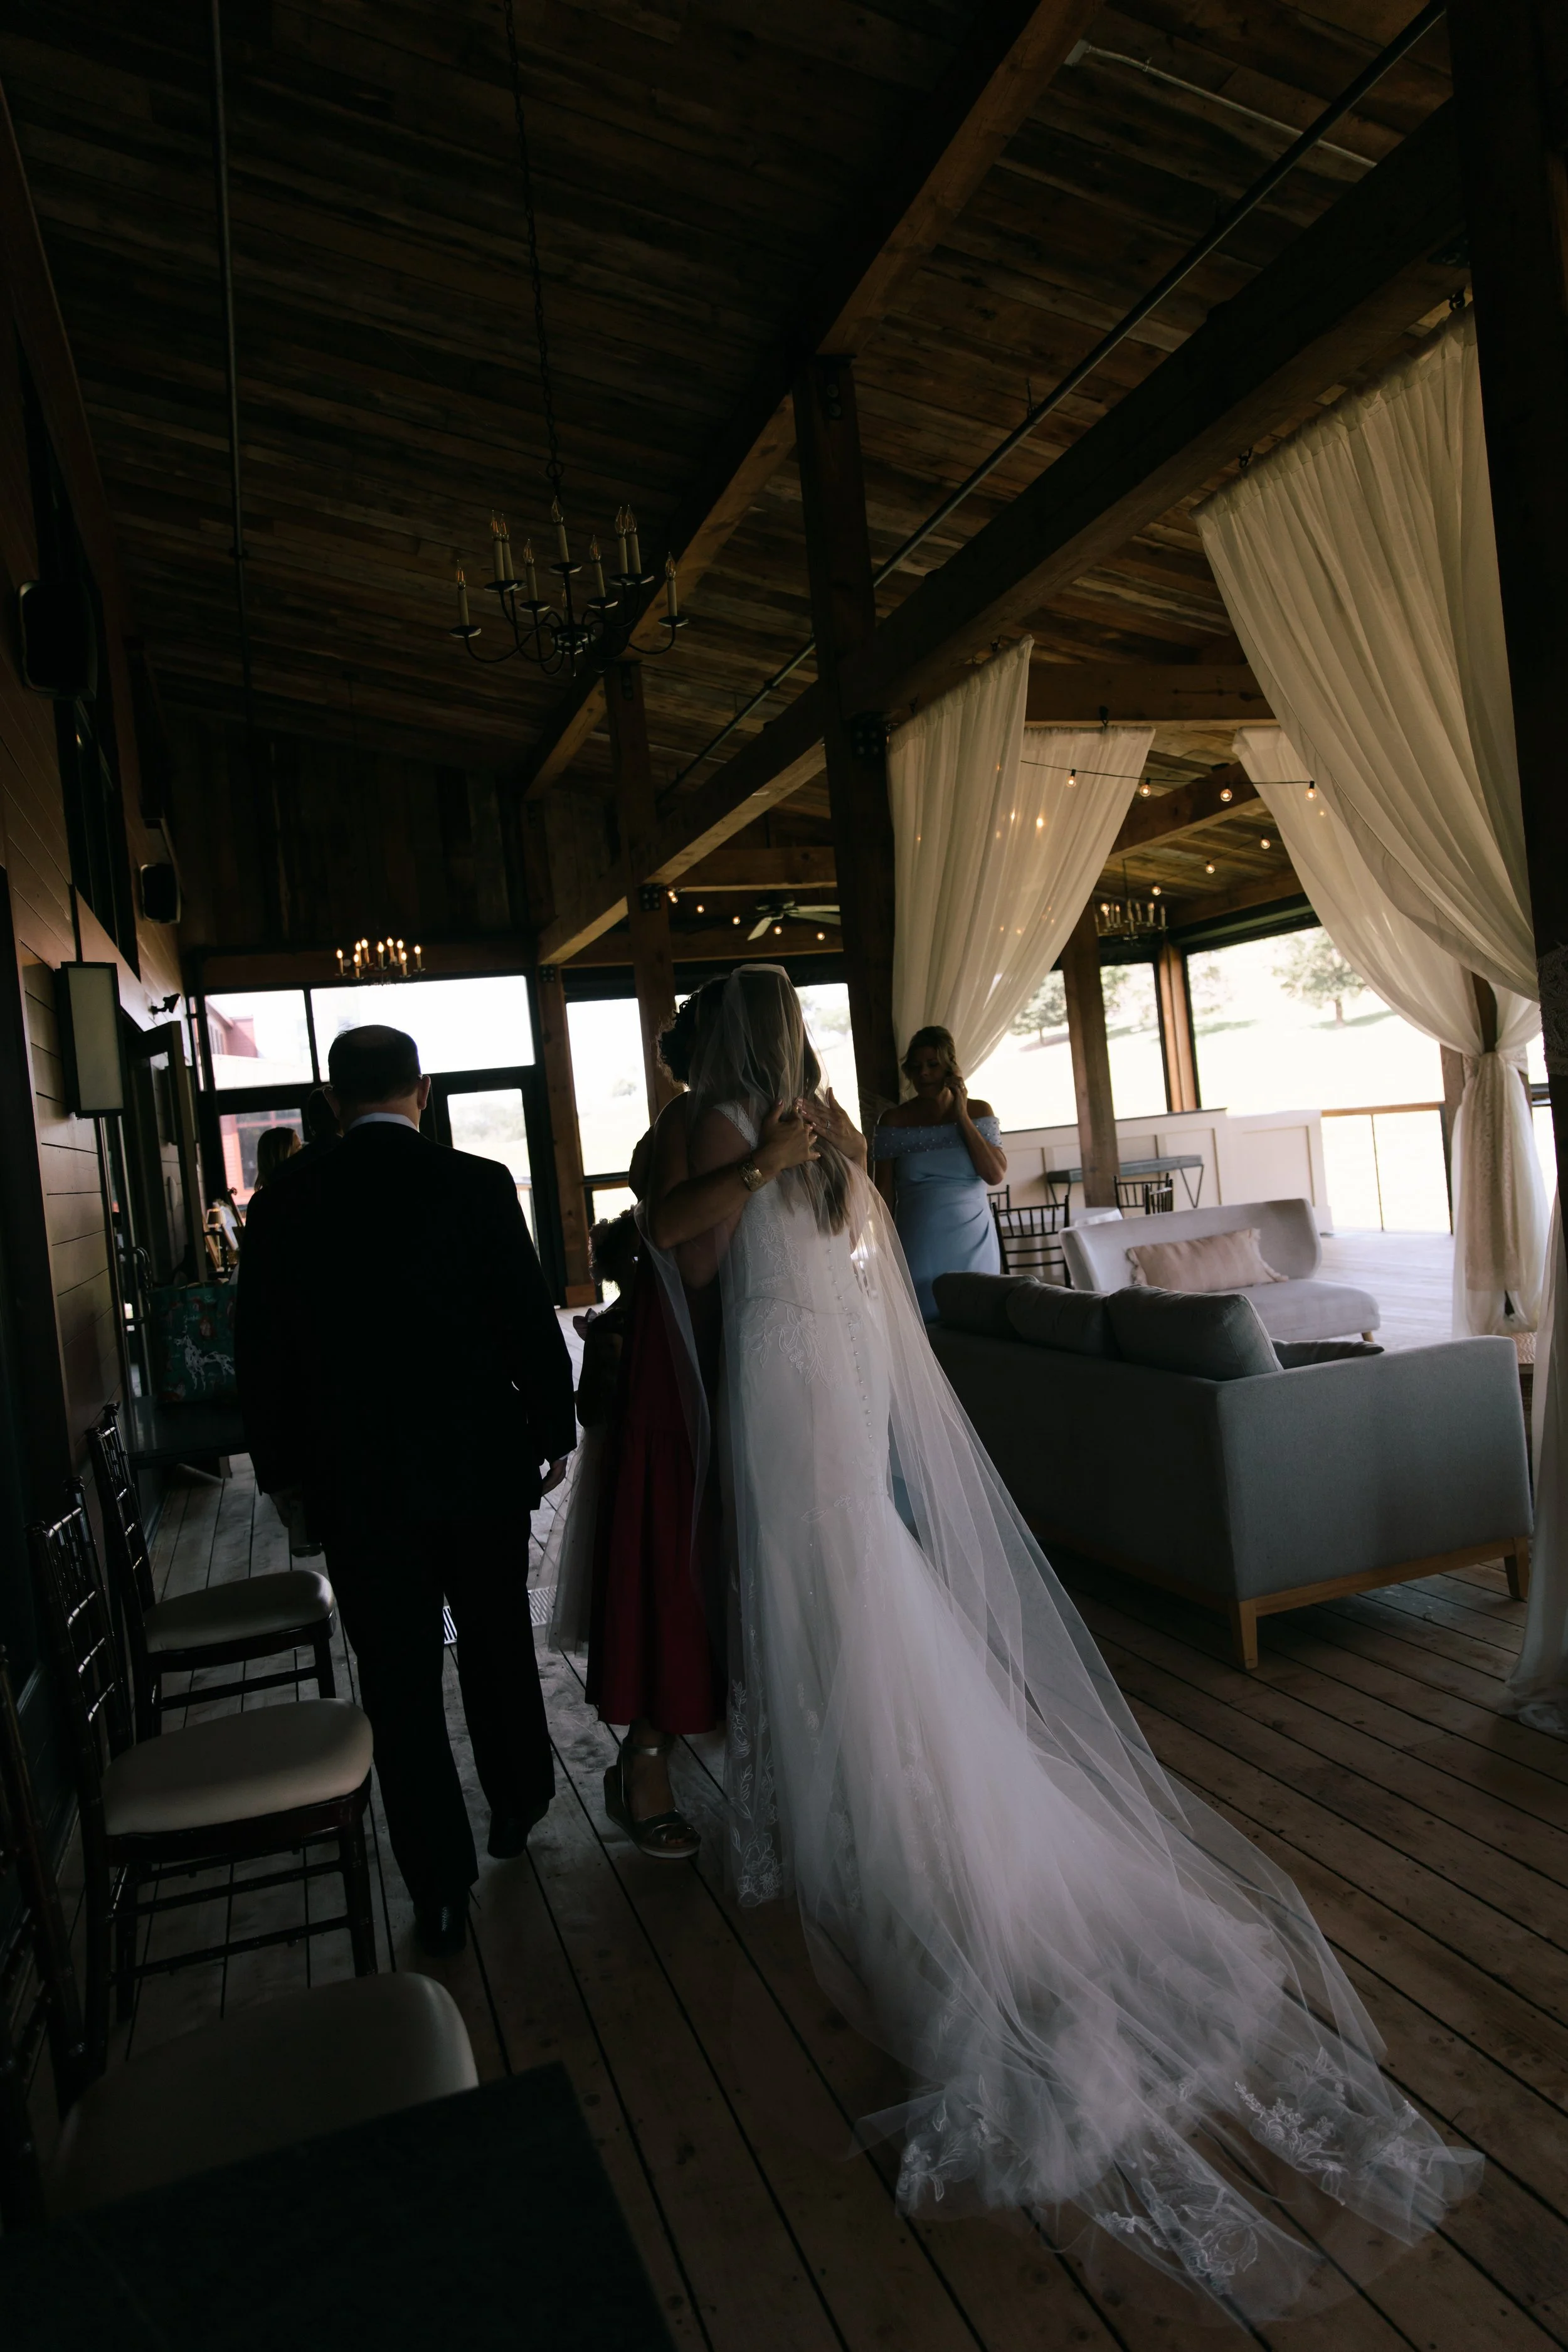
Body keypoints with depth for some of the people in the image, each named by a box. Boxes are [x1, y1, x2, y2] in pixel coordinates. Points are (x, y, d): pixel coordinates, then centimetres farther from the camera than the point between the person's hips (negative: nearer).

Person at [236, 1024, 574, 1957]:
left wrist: (283, 1469, 13)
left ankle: (442, 1892, 19)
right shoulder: (479, 1184, -10)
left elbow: (263, 1355, 1)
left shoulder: (285, 1208, -5)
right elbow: (531, 1321, -7)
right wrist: (552, 1429, 6)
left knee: (401, 1681, 10)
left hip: (356, 1482, 0)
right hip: (479, 1462, 0)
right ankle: (518, 1805, 41)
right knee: (499, 1642, 21)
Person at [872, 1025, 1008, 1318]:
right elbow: (884, 1192, 3)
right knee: (923, 1321, 2)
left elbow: (996, 1175, -9)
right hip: (919, 1245, -1)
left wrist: (962, 1117, -9)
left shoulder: (979, 1112, 2)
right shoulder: (893, 1121, 0)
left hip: (972, 1243, 1)